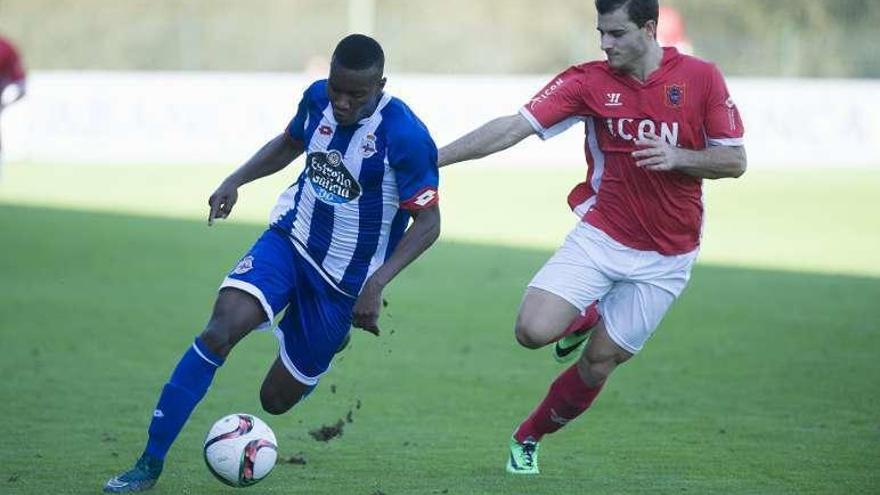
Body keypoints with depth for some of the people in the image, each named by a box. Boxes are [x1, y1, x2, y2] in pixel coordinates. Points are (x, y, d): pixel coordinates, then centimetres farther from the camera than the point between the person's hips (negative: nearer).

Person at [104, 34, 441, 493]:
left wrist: (377, 283, -28)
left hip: (343, 279, -3)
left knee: (276, 400, 4)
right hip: (288, 240, 3)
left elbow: (428, 222, -17)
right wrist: (236, 180, 1)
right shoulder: (318, 98, -6)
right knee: (221, 329, -25)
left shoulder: (404, 135, -23)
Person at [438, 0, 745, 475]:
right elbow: (513, 128, -12)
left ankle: (528, 438, 29)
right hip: (599, 235, 1)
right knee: (533, 330, -19)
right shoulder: (589, 81, -7)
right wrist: (433, 158, -20)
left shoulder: (701, 78, -7)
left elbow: (735, 160, -3)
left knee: (599, 363, 3)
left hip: (665, 258, -1)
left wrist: (679, 157, -22)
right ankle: (586, 318, 18)